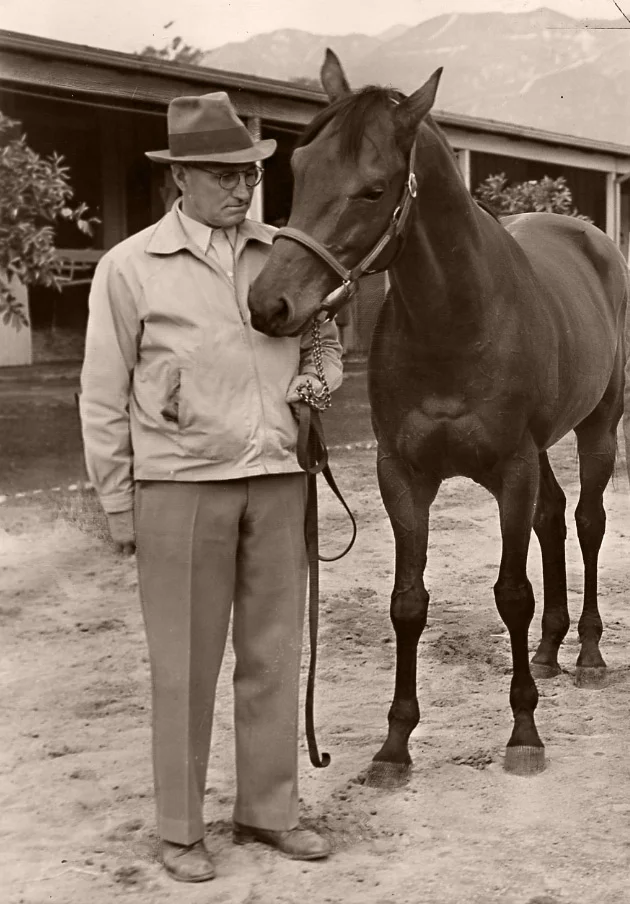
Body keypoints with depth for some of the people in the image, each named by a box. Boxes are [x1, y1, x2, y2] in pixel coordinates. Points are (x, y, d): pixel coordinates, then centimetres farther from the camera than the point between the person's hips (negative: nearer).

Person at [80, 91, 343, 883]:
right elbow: (103, 398, -1)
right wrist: (118, 507, -2)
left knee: (274, 654, 11)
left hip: (277, 482, 4)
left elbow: (326, 342, 21)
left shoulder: (283, 256, 6)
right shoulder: (129, 267, -4)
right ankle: (179, 828, 20)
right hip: (179, 488, -4)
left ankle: (268, 809, 27)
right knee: (184, 664, 5)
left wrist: (317, 379, -3)